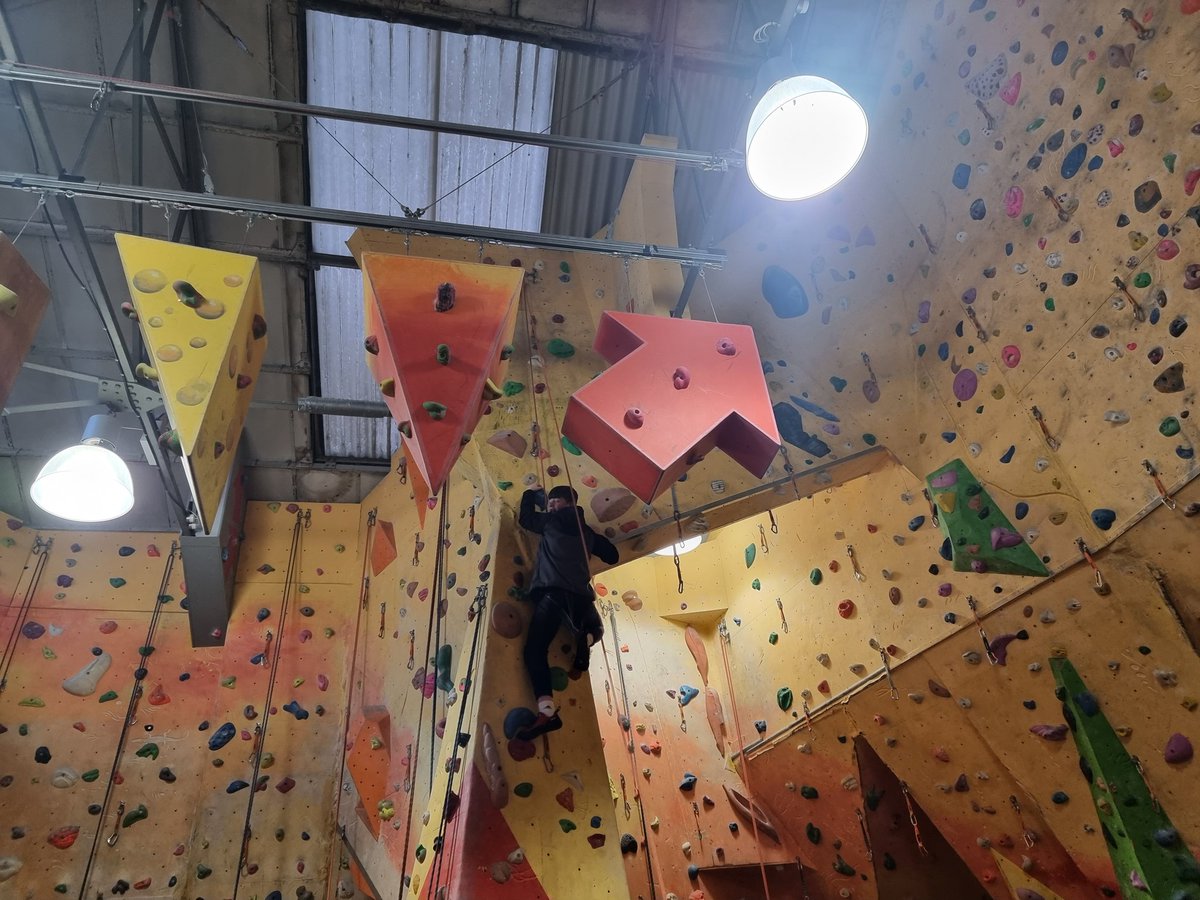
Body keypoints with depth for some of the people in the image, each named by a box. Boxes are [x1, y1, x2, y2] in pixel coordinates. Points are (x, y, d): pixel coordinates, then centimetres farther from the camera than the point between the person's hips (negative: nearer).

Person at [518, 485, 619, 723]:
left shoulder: (552, 522, 11)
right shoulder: (586, 531, 22)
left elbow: (525, 518, 26)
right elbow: (613, 555, 30)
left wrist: (531, 494, 40)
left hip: (552, 592, -4)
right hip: (580, 594, 4)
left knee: (535, 648, -6)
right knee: (595, 629, 33)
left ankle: (547, 709, -27)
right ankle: (585, 641, -7)